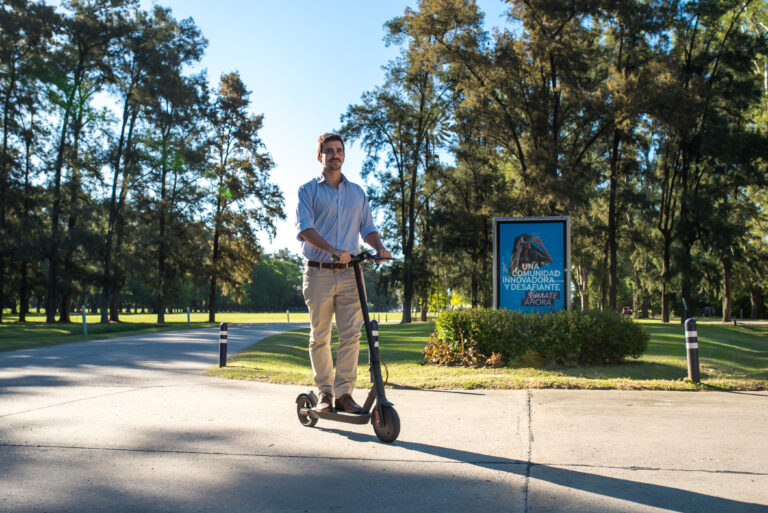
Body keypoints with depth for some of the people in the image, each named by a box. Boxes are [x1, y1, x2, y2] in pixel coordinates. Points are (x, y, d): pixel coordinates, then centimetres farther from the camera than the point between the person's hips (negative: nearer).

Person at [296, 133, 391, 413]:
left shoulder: (357, 192, 17)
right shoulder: (308, 190, 4)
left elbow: (368, 227, 17)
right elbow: (305, 228, -9)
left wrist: (379, 247, -5)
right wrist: (332, 249, -24)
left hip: (350, 274, 3)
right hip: (319, 274, -2)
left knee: (351, 335, -3)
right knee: (320, 337, 4)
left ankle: (344, 393, 5)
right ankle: (324, 392, 16)